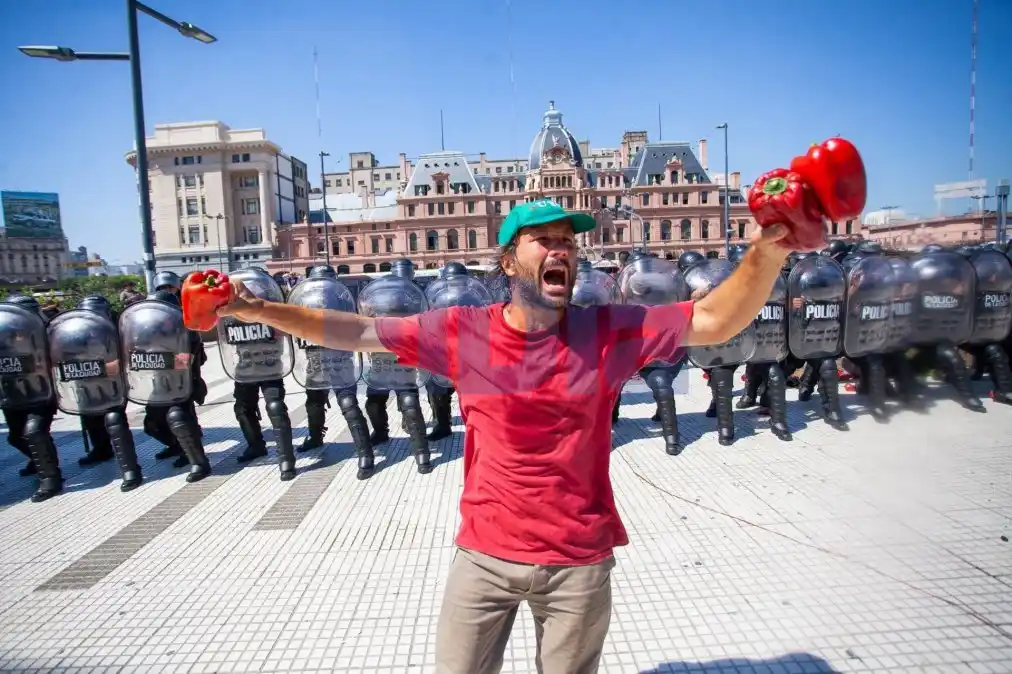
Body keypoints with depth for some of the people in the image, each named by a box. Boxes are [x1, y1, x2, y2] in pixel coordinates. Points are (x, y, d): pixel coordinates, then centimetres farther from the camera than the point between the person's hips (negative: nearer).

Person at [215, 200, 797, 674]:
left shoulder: (609, 332, -9)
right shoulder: (462, 332, -7)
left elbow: (714, 322, -13)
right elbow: (358, 332, -2)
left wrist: (767, 252, -29)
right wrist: (261, 310, -5)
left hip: (579, 562, 0)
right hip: (485, 555, 1)